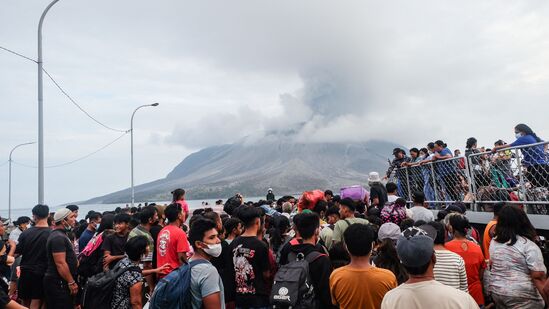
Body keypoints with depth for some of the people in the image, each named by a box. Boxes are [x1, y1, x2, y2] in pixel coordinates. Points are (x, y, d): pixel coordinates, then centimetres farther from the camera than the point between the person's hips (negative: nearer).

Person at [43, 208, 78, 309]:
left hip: (60, 282, 10)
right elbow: (60, 263, -23)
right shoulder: (58, 237, -17)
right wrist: (72, 282, -19)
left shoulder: (61, 235, 16)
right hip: (58, 283, -10)